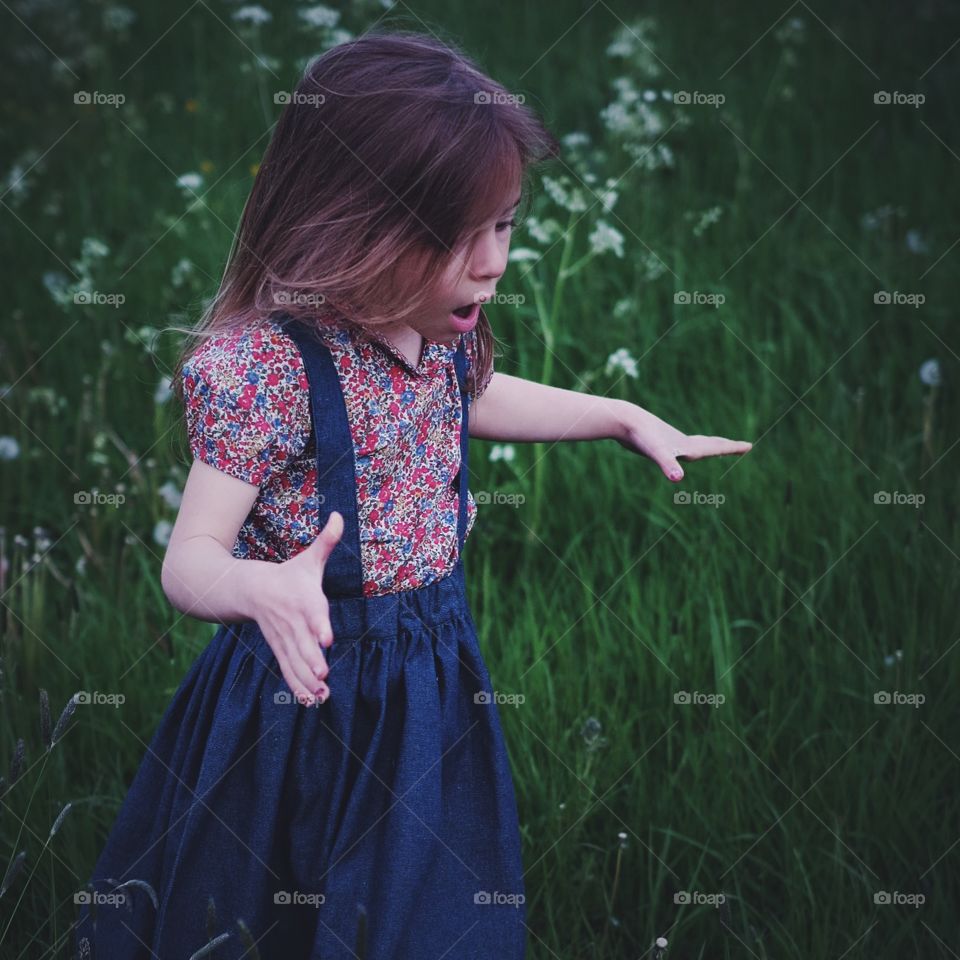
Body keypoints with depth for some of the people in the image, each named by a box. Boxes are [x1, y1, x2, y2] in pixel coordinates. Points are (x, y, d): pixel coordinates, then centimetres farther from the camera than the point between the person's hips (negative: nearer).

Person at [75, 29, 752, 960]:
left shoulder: (444, 332, -2)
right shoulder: (267, 364, -26)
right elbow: (190, 556, -27)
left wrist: (631, 419, 22)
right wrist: (266, 590, -49)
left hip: (434, 676, 7)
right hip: (314, 681, -7)